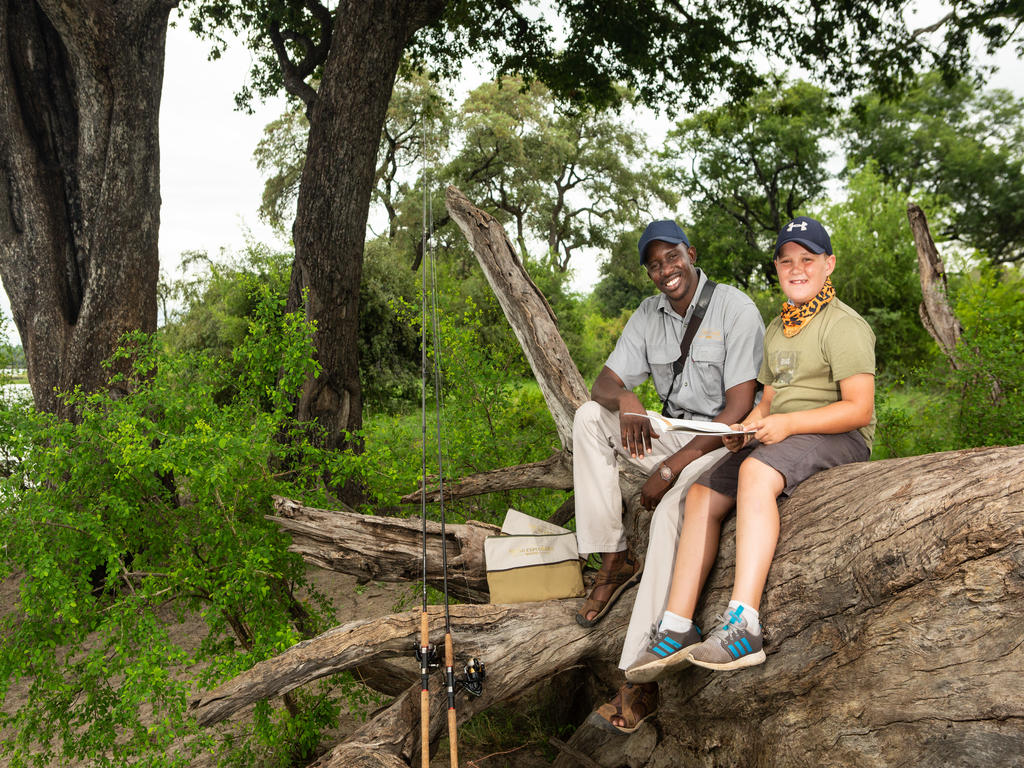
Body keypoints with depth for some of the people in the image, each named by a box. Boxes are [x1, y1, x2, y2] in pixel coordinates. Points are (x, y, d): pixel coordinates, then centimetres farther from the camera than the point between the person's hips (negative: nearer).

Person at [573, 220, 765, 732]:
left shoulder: (735, 309, -14)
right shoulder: (648, 315, 6)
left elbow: (739, 408, -20)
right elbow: (603, 384, 3)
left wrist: (671, 468, -25)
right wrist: (624, 399, -25)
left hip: (726, 442, -7)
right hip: (675, 434, 7)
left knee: (672, 507, -34)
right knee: (589, 417, -11)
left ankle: (638, 670, -35)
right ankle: (614, 561, -11)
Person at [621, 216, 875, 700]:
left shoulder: (844, 326, -5)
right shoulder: (777, 329, 22)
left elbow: (859, 408, -14)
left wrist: (789, 423, -25)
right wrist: (745, 427, 4)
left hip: (839, 439, -8)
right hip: (779, 438, 8)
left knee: (755, 474, -36)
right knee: (702, 494, -10)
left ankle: (742, 628, -44)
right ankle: (677, 629, -14)